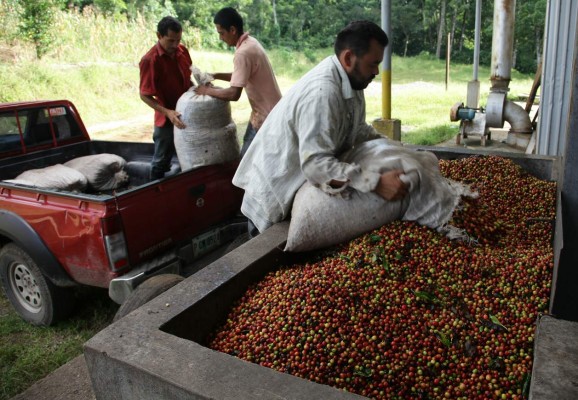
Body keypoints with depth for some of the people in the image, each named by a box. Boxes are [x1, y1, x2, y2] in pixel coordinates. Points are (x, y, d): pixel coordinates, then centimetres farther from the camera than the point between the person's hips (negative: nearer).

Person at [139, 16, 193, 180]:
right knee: (161, 162, 9)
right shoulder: (149, 60, -20)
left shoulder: (182, 51, -1)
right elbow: (144, 95, -17)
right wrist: (167, 112, -27)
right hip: (166, 119, -6)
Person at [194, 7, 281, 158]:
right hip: (270, 110, 10)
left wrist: (208, 90, -13)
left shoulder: (243, 53, -24)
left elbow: (234, 94, -28)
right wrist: (216, 75, 8)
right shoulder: (250, 42, 6)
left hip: (265, 115, -10)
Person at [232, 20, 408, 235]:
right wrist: (376, 183, -38)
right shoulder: (322, 92, -31)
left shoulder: (349, 80, -3)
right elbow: (316, 164, -37)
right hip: (274, 195, -8)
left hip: (300, 186, 8)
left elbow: (358, 129, 9)